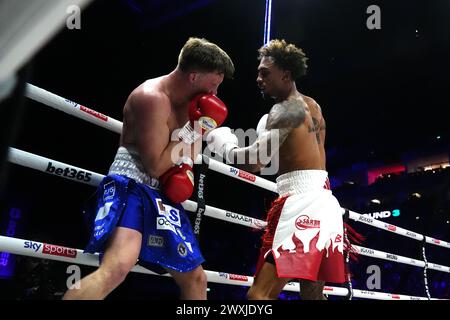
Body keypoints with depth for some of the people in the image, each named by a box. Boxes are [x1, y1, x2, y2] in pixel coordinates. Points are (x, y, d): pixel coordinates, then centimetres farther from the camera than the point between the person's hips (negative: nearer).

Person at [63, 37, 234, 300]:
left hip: (162, 193, 9)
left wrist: (186, 170, 0)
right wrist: (195, 127, -15)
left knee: (195, 277, 12)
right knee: (118, 266, -34)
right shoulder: (153, 97, -17)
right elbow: (156, 166, -18)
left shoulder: (189, 99, 11)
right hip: (131, 185, -9)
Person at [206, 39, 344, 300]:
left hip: (302, 202, -10)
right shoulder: (311, 106, 21)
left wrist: (223, 143, -1)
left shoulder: (287, 109, -7)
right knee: (312, 293, 17)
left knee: (259, 295, -16)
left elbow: (254, 162, -18)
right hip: (323, 202, 10)